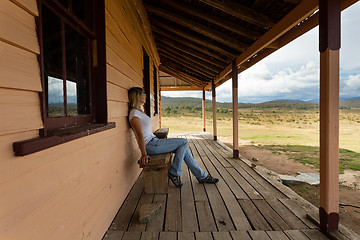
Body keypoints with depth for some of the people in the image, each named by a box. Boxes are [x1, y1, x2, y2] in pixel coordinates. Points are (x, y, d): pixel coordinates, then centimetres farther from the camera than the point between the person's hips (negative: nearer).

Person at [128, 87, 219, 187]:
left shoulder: (139, 111, 17)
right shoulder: (134, 113, -14)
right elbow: (140, 135, -22)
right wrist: (144, 154, -25)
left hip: (154, 141, 9)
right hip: (150, 145, -9)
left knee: (184, 149, 5)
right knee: (184, 142, -10)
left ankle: (202, 176, 13)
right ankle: (174, 173, -2)